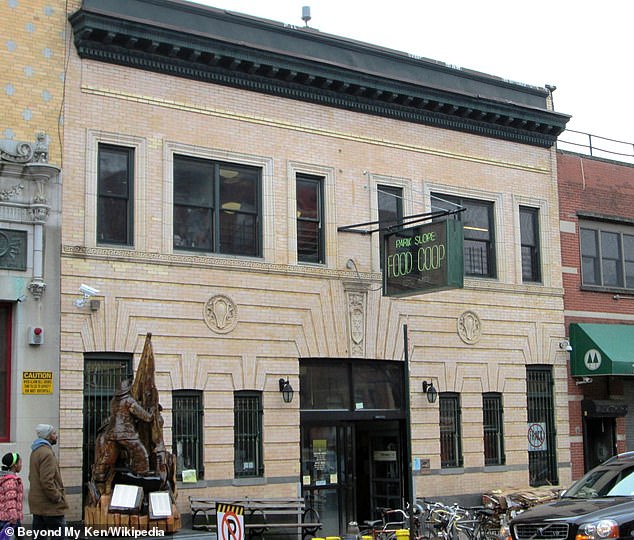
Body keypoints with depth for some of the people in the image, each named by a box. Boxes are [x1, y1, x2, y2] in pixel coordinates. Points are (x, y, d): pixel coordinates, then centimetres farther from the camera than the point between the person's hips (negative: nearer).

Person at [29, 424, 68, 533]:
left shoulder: (35, 451, 15)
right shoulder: (47, 453, -18)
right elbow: (47, 481, -25)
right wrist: (57, 497, -16)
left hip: (37, 503, 10)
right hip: (50, 505, -10)